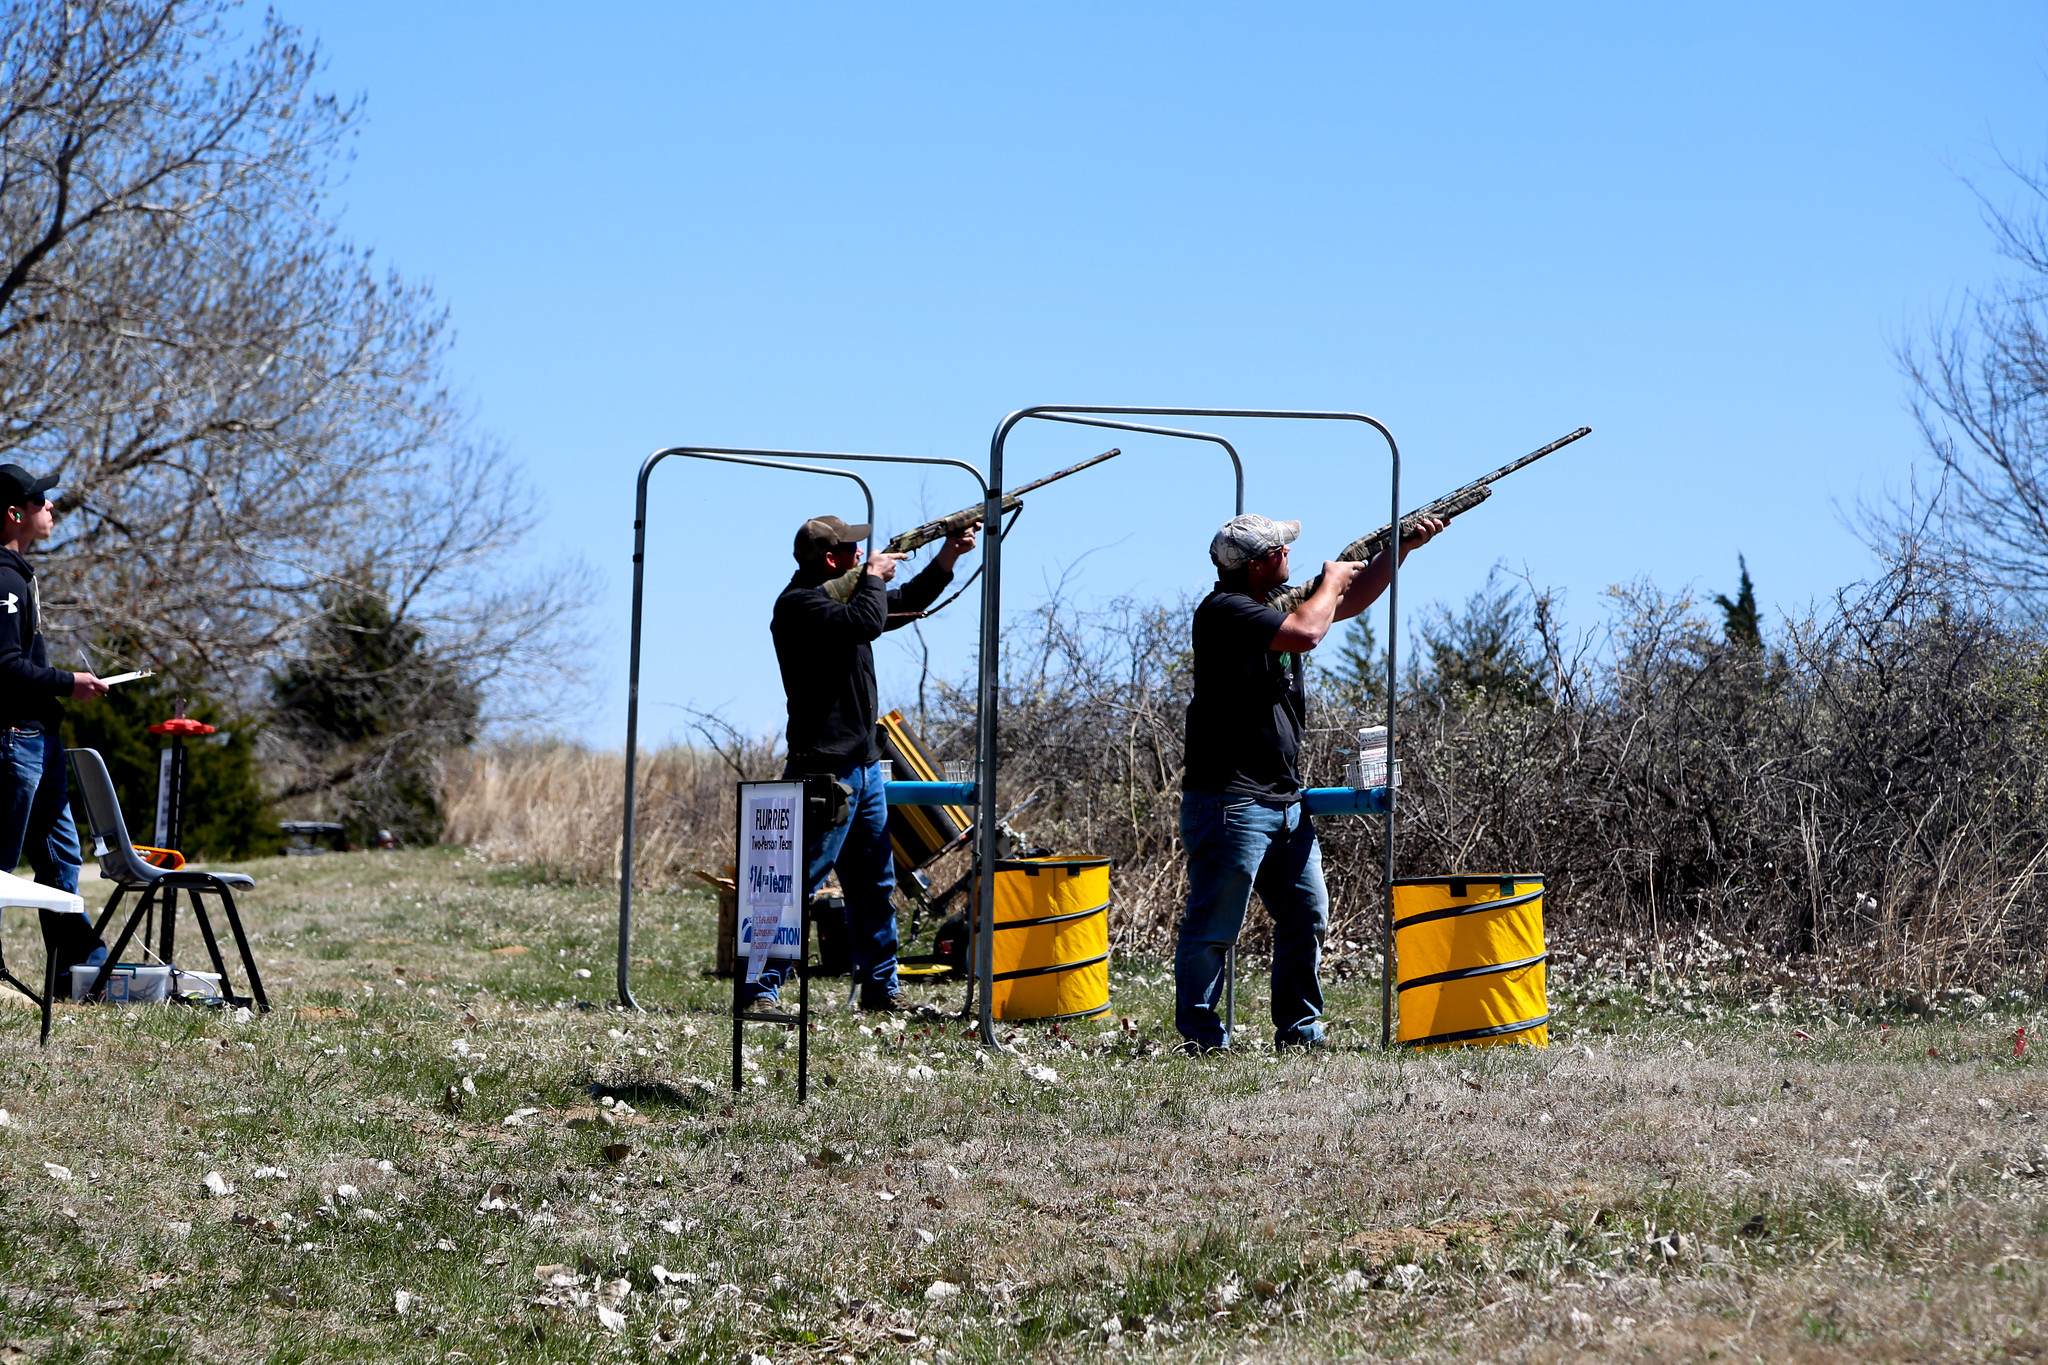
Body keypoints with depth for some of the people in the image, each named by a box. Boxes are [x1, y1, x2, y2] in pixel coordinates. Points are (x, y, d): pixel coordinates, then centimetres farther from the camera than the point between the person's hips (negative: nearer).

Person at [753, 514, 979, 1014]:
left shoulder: (845, 595, 16)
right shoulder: (799, 604, -13)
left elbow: (906, 605, 29)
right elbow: (867, 622, -27)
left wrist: (948, 557, 19)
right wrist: (874, 577, -9)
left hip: (863, 765, 10)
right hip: (824, 769, -10)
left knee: (874, 884, 13)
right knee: (797, 882, -10)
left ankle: (881, 987, 20)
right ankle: (760, 987, -8)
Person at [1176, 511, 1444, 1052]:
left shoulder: (1278, 601, 15)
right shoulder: (1224, 610, -13)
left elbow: (1351, 602, 28)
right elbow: (1305, 633, -24)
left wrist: (1402, 547, 21)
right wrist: (1331, 581, -6)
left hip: (1285, 804, 10)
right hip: (1230, 803, -10)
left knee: (1307, 916, 11)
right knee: (1213, 927, -4)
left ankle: (1299, 1032, 19)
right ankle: (1199, 1038, 1)